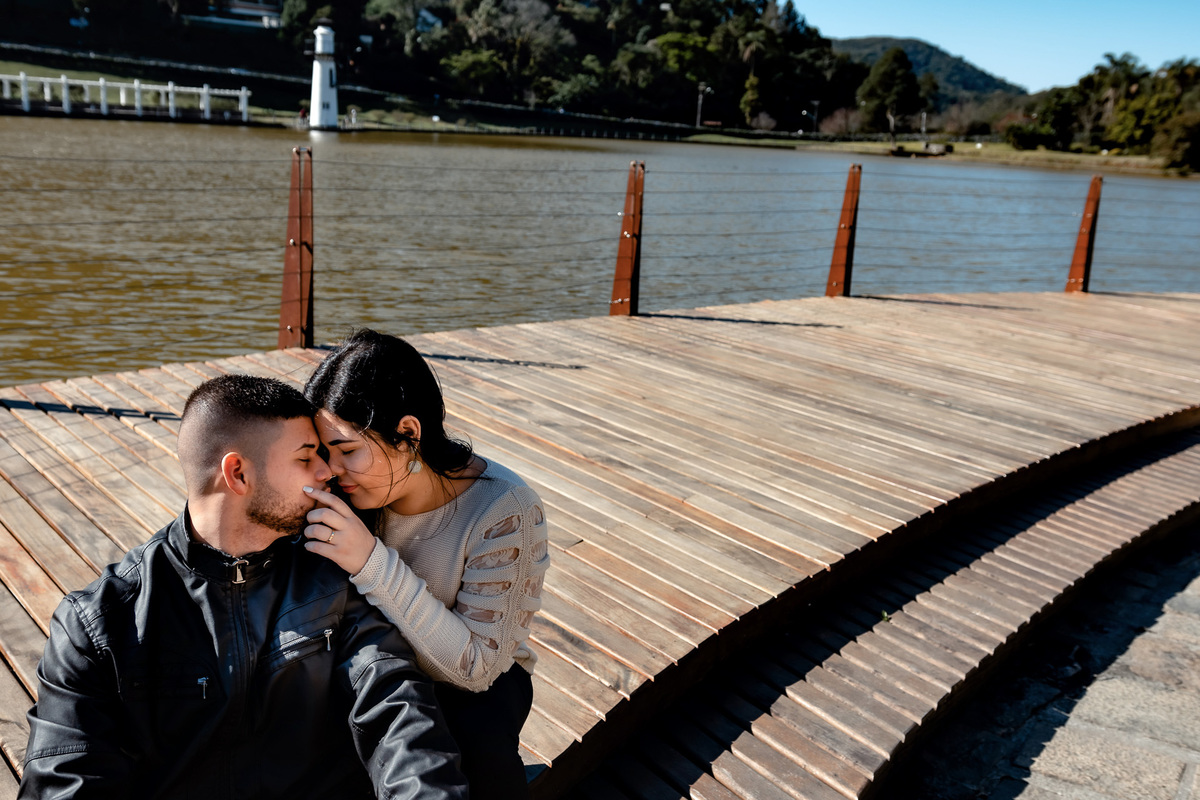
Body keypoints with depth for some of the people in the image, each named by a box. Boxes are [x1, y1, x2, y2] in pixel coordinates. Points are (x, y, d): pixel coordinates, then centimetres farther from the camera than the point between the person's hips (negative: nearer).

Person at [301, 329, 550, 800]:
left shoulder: (503, 511, -29)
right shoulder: (354, 490, -16)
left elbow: (476, 665, -30)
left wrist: (373, 563, -39)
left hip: (478, 680, -3)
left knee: (477, 740, -33)